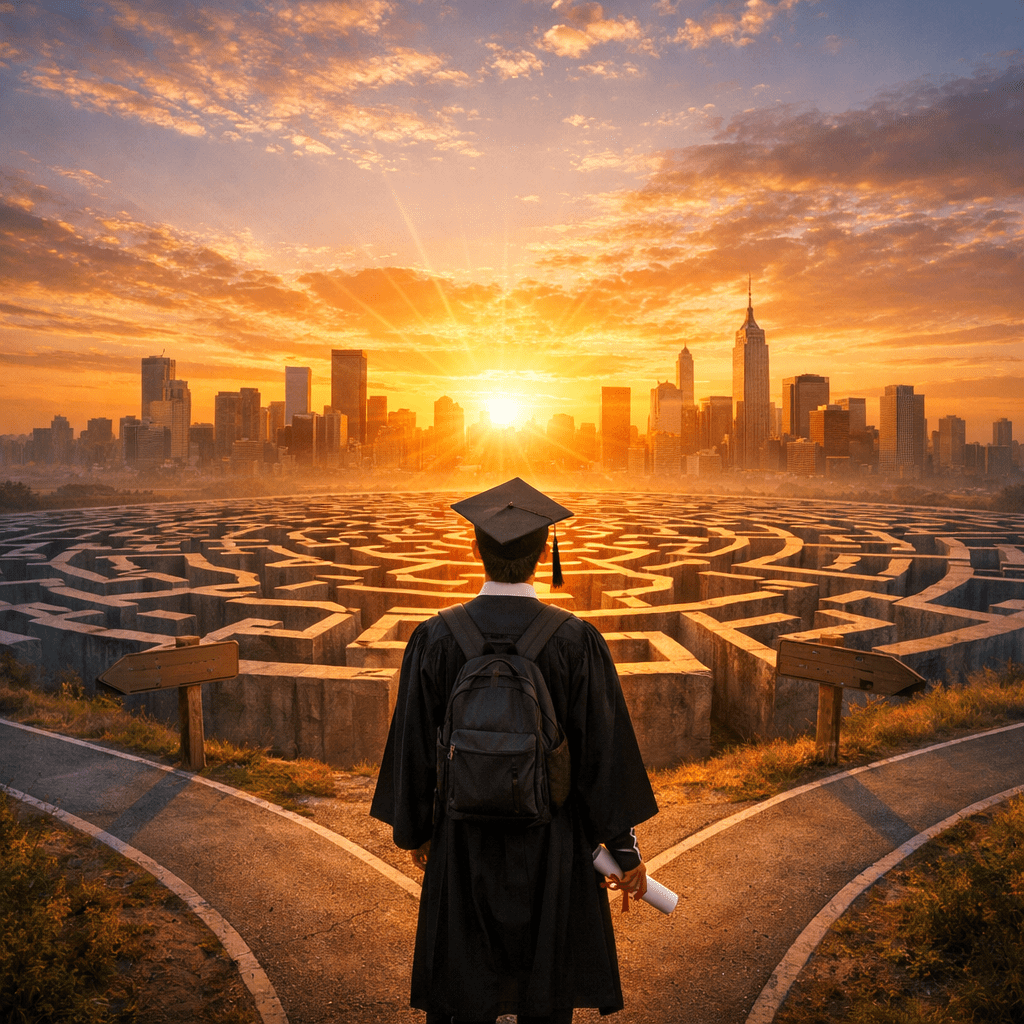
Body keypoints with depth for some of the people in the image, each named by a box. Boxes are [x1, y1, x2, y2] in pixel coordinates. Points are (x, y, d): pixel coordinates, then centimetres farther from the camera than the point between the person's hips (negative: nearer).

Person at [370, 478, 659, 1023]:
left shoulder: (435, 640, -16)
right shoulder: (576, 641, -19)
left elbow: (413, 746, -7)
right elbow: (604, 749, -13)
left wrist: (414, 830, 10)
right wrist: (626, 849, 0)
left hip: (465, 837, 1)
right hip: (552, 837, 0)